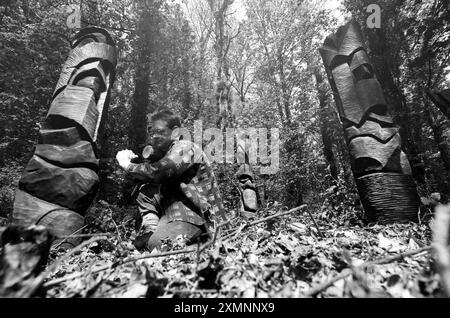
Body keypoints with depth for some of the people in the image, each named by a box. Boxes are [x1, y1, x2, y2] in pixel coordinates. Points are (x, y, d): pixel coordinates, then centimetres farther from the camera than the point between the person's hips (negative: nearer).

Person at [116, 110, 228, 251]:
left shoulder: (185, 147, -12)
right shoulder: (162, 153, 15)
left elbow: (159, 172, -26)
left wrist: (127, 165, -12)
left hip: (201, 214, -8)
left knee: (158, 243, -25)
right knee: (145, 192, 2)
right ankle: (151, 231, 4)